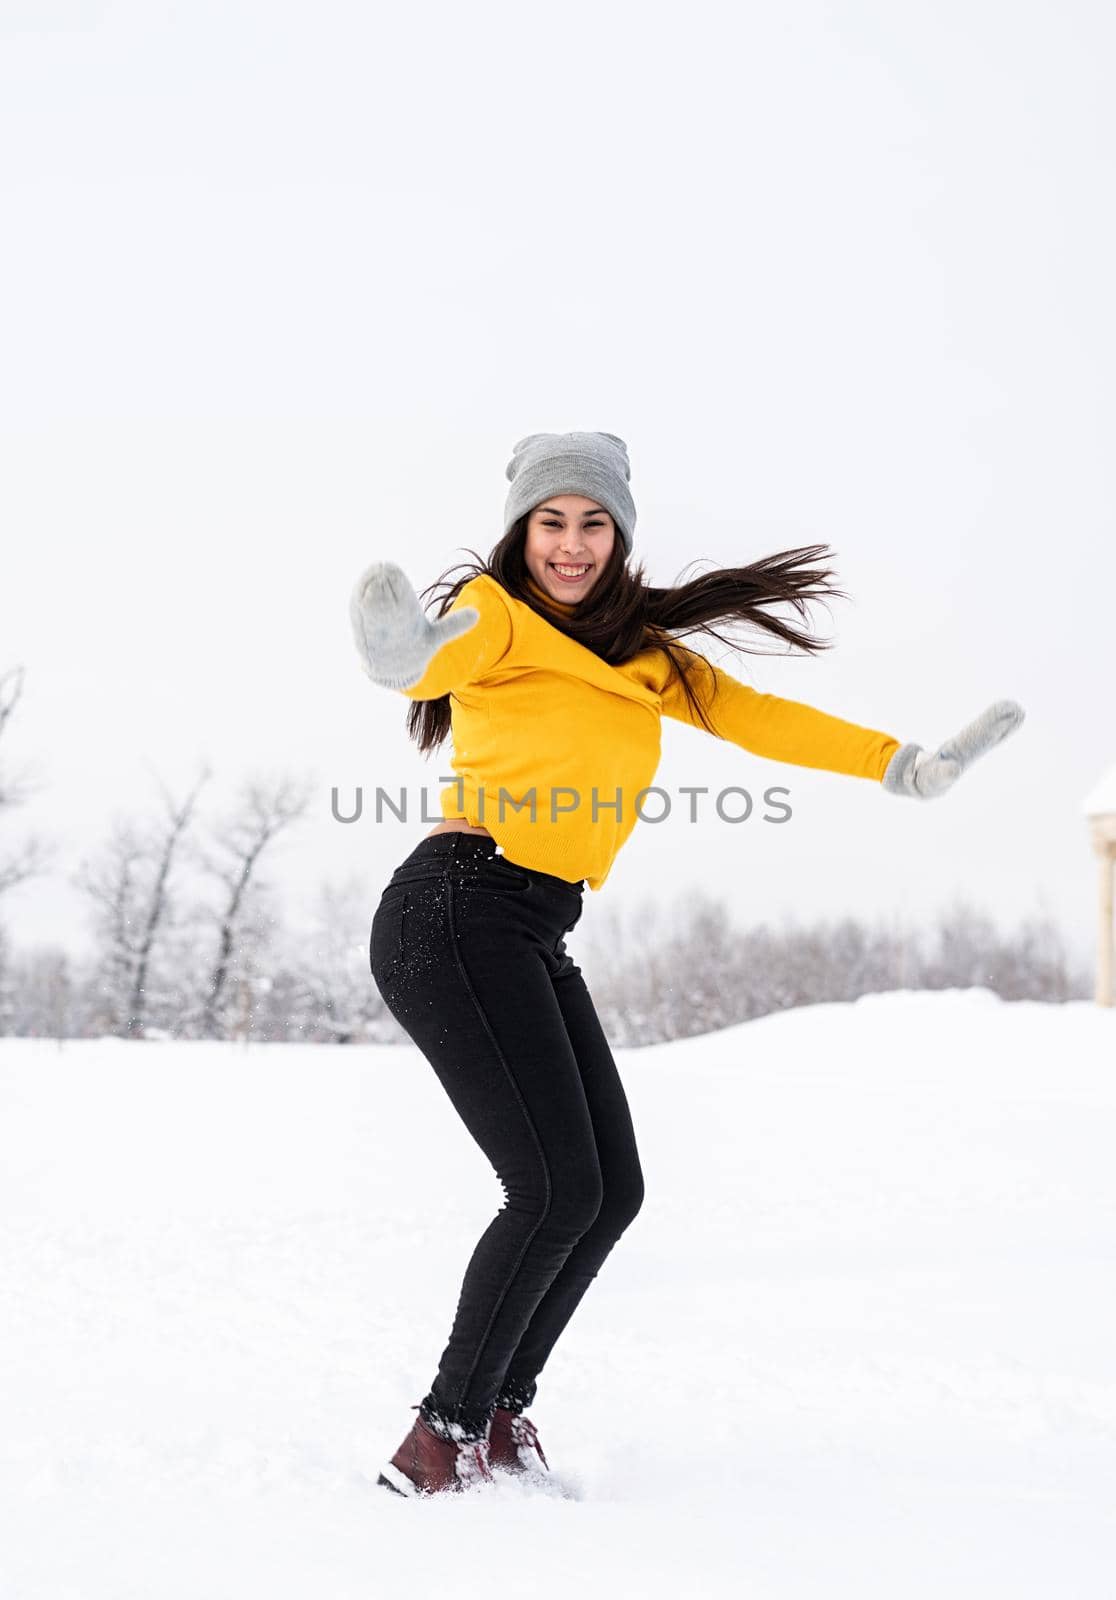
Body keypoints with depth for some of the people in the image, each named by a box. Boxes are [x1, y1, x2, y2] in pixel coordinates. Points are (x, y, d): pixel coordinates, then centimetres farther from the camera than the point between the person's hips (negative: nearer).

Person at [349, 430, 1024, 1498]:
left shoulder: (643, 651, 18)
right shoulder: (497, 616, -4)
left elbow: (754, 717, 17)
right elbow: (440, 656, -26)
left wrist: (905, 766, 9)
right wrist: (404, 651, -51)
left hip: (535, 941, 8)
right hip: (458, 913, -8)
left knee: (612, 1190, 4)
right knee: (558, 1189, -14)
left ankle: (499, 1415, 16)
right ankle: (440, 1445, -5)